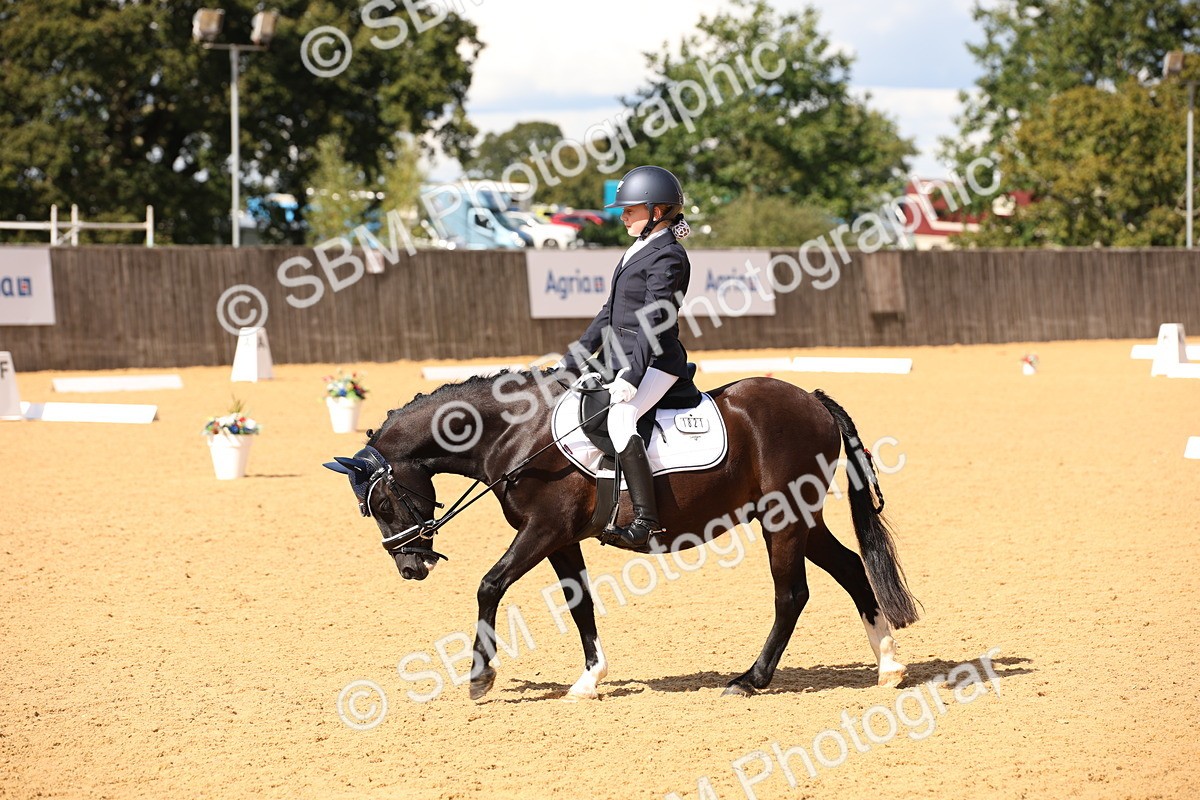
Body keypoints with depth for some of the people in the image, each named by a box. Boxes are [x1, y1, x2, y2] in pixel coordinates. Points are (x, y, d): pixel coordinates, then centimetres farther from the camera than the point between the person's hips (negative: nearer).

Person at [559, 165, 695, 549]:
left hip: (655, 362, -11)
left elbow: (652, 324, -22)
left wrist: (630, 378, -29)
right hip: (622, 358, 11)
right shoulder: (640, 251, 17)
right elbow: (610, 312, 20)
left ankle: (646, 521, -34)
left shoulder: (667, 257, -14)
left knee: (620, 417, -32)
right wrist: (571, 361, 17)